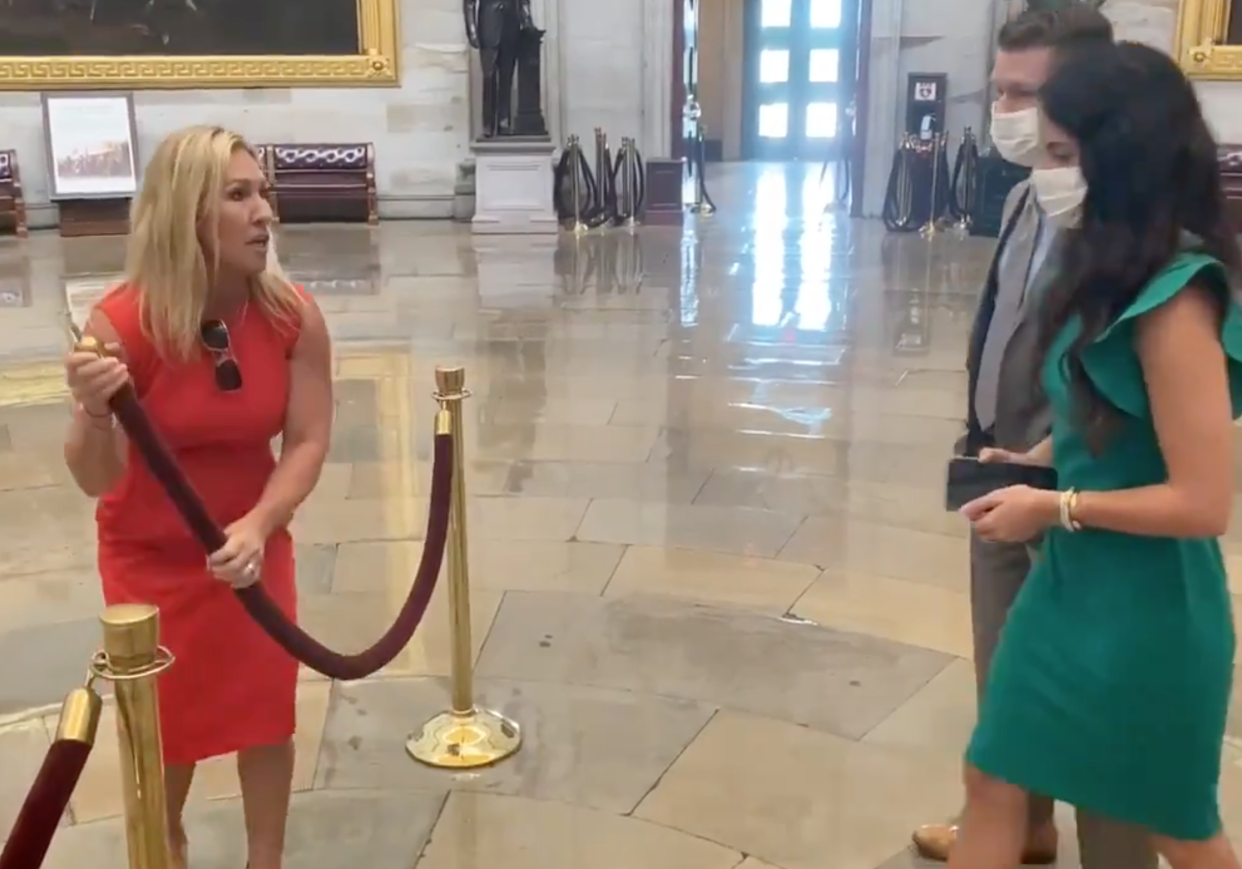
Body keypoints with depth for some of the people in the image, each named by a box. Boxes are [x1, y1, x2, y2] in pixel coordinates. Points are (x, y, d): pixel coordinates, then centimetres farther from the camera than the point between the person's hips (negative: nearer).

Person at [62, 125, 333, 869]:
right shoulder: (123, 324, -25)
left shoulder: (294, 317, -18)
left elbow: (307, 442, -14)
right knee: (164, 723, 13)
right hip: (151, 556, -2)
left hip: (255, 541, 2)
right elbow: (99, 480, -22)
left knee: (267, 709, 12)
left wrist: (258, 527, -29)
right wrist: (95, 413, -43)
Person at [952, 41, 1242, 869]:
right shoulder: (1114, 270, 4)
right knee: (995, 780, 16)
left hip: (1144, 606, -8)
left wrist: (1054, 509, -17)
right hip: (1073, 581, 8)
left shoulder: (1174, 299, -24)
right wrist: (1036, 460, 5)